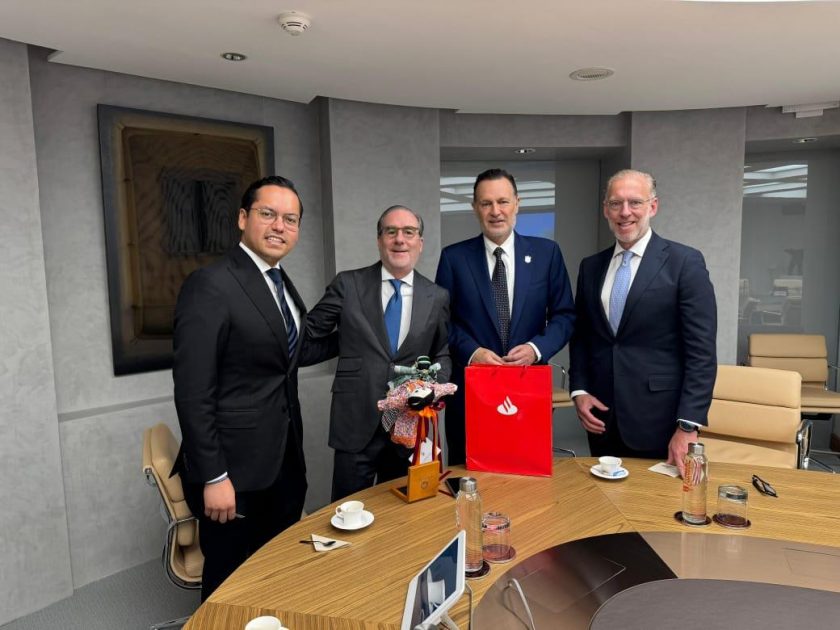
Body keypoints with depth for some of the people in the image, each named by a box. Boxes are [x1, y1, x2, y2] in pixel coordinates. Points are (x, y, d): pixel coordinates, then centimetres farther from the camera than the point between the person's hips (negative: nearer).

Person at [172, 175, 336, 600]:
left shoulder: (282, 284, 8)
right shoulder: (210, 286, -18)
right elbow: (193, 391, -19)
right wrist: (212, 478, -18)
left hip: (285, 464, 8)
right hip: (236, 470, -7)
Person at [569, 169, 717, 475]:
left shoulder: (685, 262, -7)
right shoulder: (590, 266, 8)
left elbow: (701, 350, -10)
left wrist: (688, 427, -15)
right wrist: (579, 391, 0)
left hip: (660, 424, -4)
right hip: (602, 421, 4)